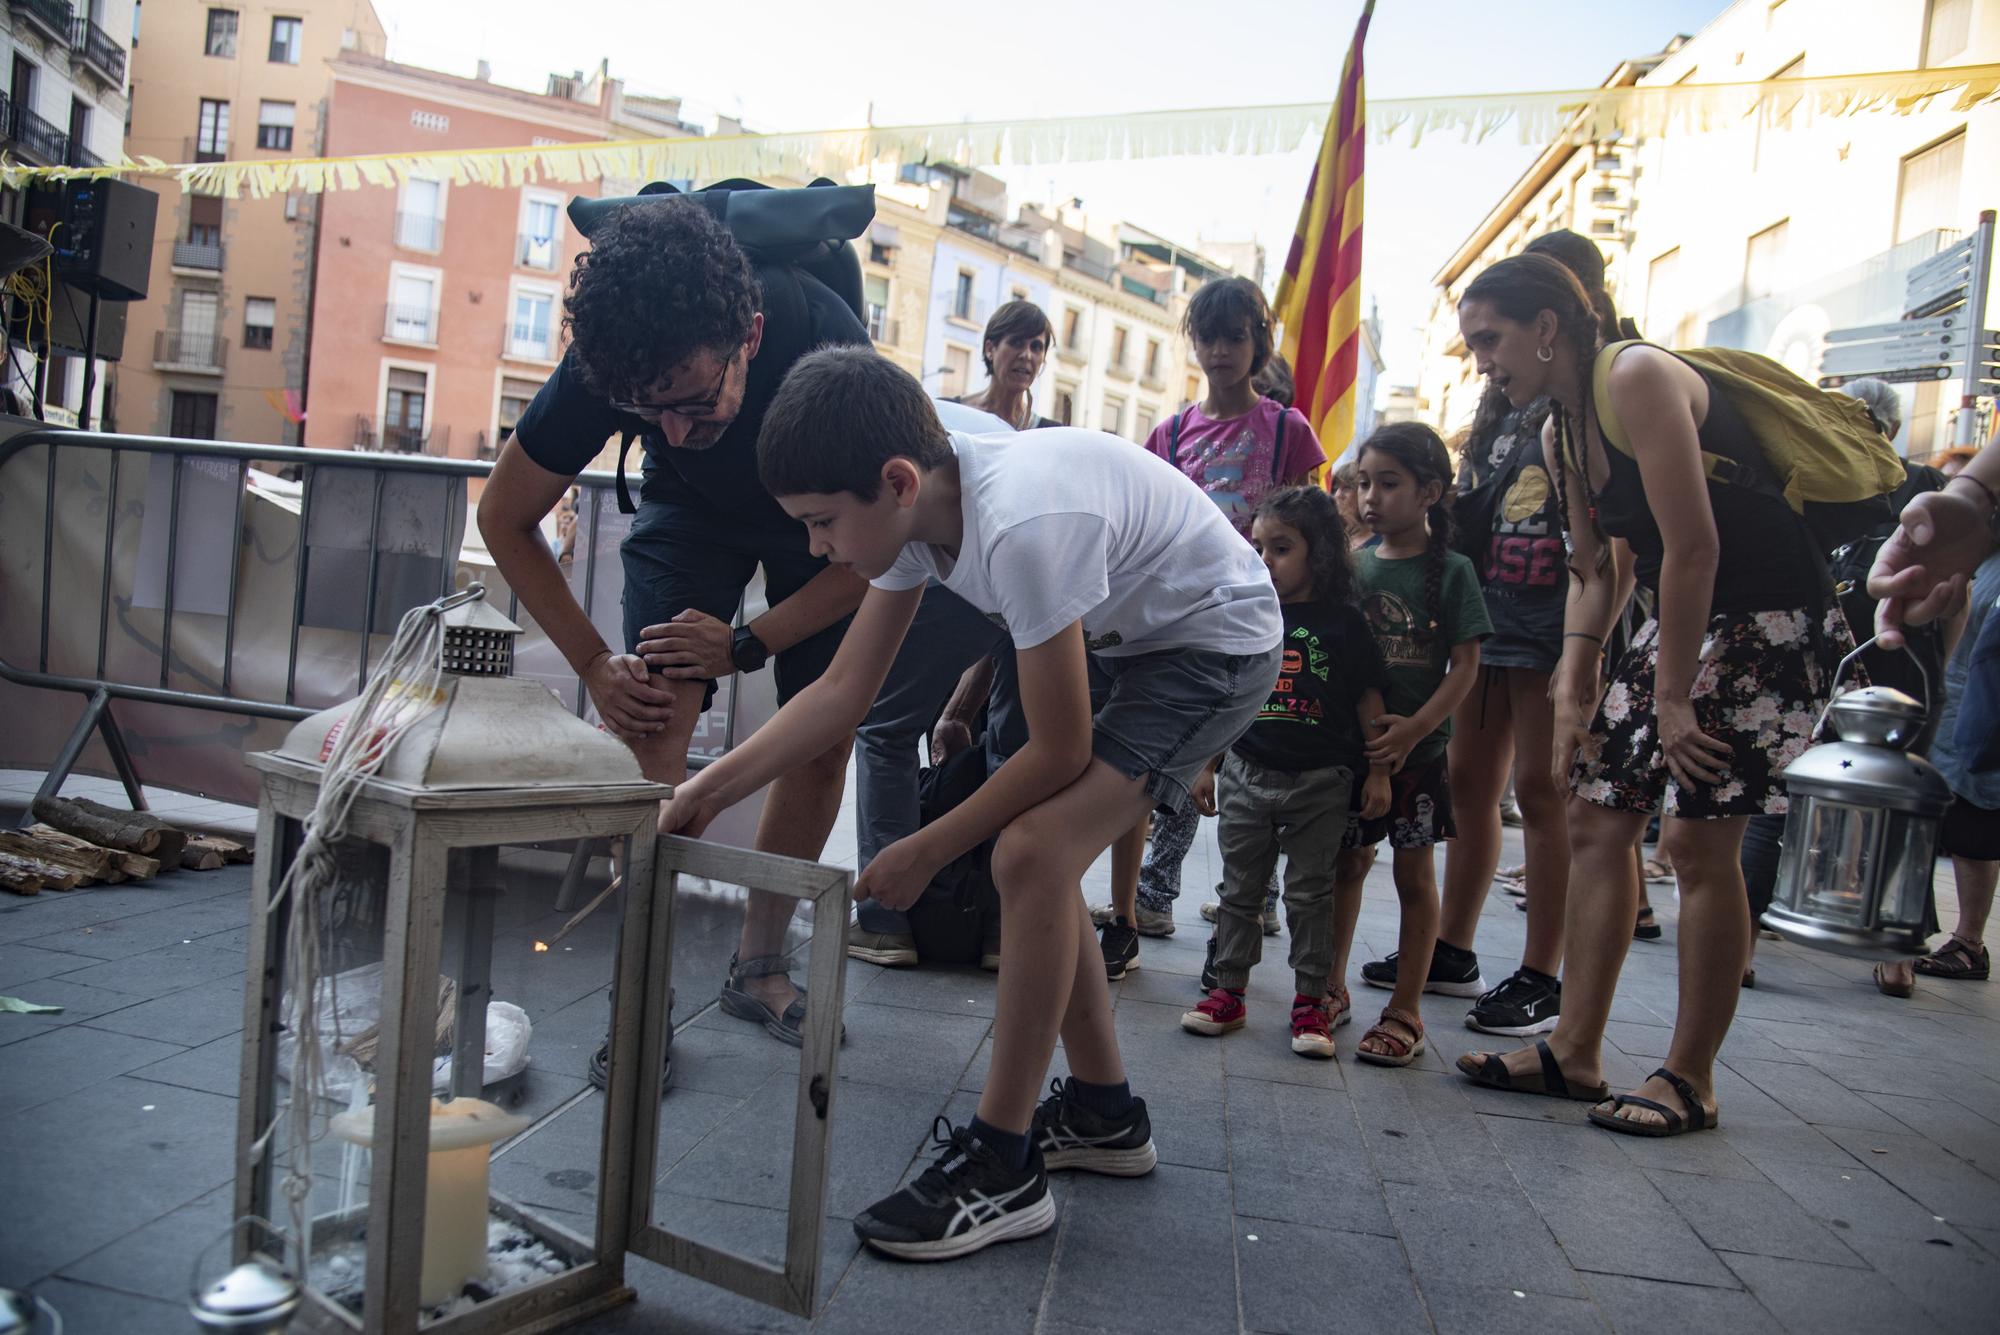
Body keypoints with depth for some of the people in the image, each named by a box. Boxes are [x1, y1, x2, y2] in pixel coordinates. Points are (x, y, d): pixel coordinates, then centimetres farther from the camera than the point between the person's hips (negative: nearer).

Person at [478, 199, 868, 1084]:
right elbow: (504, 518, -15)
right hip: (693, 508, 0)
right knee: (657, 719, -20)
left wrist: (749, 645, -27)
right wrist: (594, 664, -20)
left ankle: (758, 964, 16)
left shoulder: (830, 352, -40)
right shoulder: (605, 364, -34)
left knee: (825, 745, -4)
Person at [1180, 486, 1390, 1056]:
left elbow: (1368, 700, 1)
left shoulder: (1343, 622, -4)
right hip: (1246, 774, 3)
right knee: (1240, 888, 10)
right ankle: (1229, 991, 20)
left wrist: (1378, 771, -2)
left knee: (1310, 894, 6)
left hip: (1320, 781, -3)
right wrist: (1206, 766, 8)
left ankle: (1311, 1000, 17)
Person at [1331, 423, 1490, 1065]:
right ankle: (1332, 987, 26)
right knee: (1349, 864, 12)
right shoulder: (1355, 565, 5)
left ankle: (1404, 1012, 15)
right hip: (1352, 743, 4)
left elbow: (1465, 667, -8)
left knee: (1414, 874, 6)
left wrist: (1411, 730, -19)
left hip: (1418, 748, -3)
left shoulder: (1451, 571, -5)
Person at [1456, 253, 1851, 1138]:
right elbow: (1593, 574, 11)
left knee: (1696, 837, -11)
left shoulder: (1637, 379, -18)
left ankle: (1689, 1080, 4)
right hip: (1681, 620, 9)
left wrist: (1672, 697, -17)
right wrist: (1574, 691, 1)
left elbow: (1694, 546, -22)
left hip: (1774, 620, -9)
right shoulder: (1559, 435, 9)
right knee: (1597, 824, 4)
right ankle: (1575, 1054, 12)